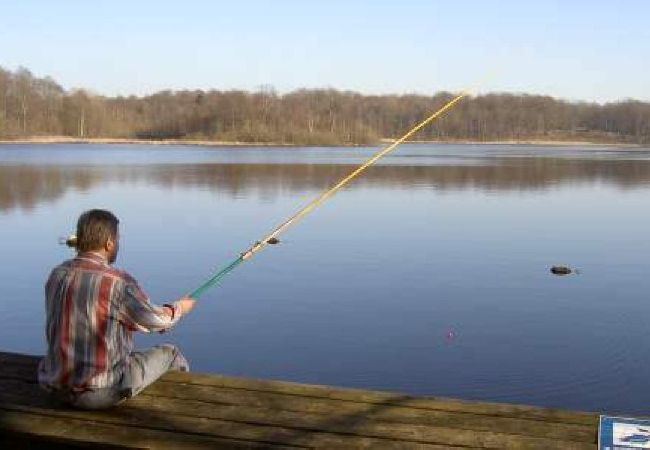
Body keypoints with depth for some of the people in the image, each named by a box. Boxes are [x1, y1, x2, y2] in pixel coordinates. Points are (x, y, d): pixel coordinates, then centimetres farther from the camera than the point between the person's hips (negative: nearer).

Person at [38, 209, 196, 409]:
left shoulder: (57, 275, 0)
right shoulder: (117, 281, -20)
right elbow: (157, 320, -5)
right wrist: (178, 308, 17)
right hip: (102, 394, -7)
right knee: (169, 354, 16)